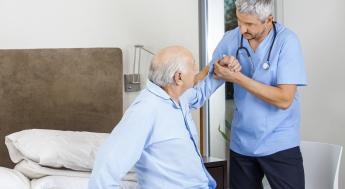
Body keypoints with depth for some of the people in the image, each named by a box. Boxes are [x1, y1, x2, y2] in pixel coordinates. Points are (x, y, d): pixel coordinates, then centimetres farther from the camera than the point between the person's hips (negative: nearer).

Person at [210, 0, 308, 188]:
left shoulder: (286, 40, -15)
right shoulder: (231, 38, -3)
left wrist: (237, 78, -22)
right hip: (240, 143, 4)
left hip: (279, 144, -4)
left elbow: (284, 99, -20)